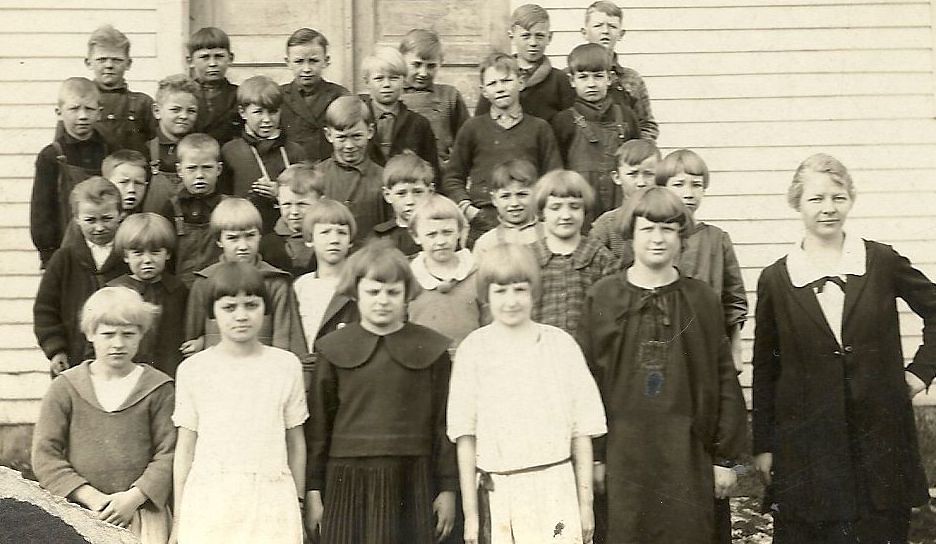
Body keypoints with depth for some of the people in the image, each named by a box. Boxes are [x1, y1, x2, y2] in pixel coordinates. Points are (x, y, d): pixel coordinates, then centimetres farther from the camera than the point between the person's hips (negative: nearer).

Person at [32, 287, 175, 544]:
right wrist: (91, 497, -9)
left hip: (142, 510, 0)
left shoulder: (158, 388, 4)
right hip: (79, 512, 0)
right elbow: (45, 454, 1)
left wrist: (134, 497, -12)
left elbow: (169, 453, 0)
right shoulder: (65, 387, 5)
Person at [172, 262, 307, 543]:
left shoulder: (286, 365, 4)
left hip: (270, 500, 0)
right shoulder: (193, 369, 4)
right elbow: (185, 446, 7)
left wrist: (298, 503, 12)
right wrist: (178, 516, 8)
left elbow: (295, 441, 10)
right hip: (209, 499, 0)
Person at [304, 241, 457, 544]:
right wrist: (313, 490, 4)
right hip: (347, 482, 0)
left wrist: (447, 487, 4)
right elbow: (318, 424, 7)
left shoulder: (431, 349, 5)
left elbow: (442, 423, 6)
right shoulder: (334, 350, 5)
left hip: (411, 482, 0)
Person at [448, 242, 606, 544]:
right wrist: (470, 512, 1)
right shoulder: (474, 349, 2)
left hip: (556, 490, 0)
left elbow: (581, 431, 6)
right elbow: (465, 436, 2)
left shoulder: (560, 344, 3)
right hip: (496, 494, 0)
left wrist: (585, 503, 5)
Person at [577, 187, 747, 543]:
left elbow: (724, 380, 4)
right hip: (623, 454, 0)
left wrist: (726, 457, 2)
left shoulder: (701, 299, 3)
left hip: (687, 455, 0)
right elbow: (586, 379, 2)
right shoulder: (603, 297, 1)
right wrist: (593, 455, 0)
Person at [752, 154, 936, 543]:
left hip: (879, 436, 0)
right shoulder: (775, 279, 1)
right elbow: (765, 368, 6)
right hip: (804, 443, 0)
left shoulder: (882, 263, 0)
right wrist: (763, 446, 6)